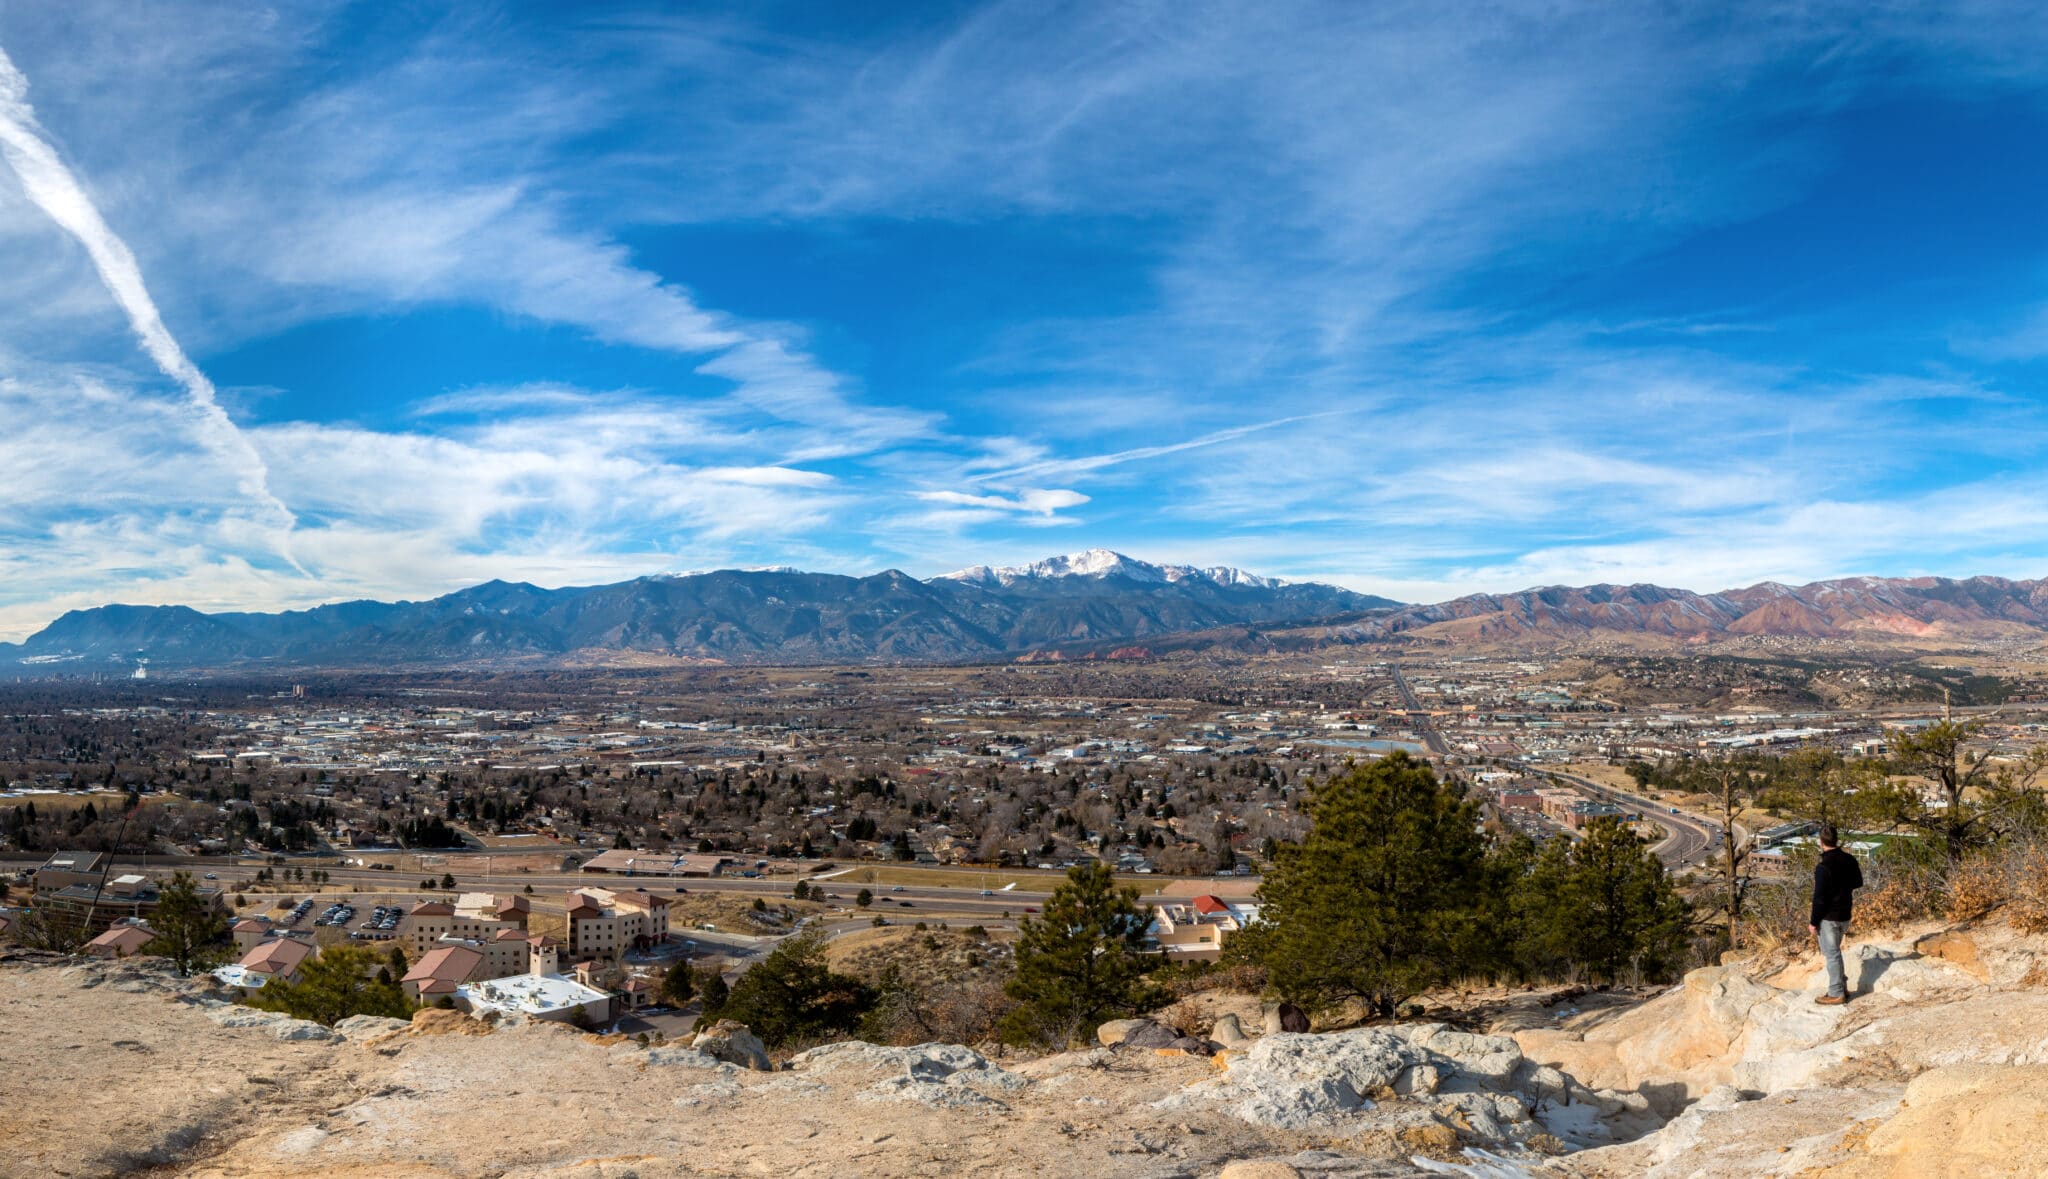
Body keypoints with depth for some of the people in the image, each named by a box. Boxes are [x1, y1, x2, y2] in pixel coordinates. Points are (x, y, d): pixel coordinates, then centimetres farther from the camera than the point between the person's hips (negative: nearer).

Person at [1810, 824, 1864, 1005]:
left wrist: (1813, 921, -11)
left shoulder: (1823, 867, -23)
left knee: (1831, 954, 2)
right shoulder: (1849, 860, -1)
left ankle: (1836, 994, 9)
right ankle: (1842, 986, 28)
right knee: (1834, 951, 22)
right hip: (1845, 915, 7)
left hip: (1828, 917, -7)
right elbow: (1858, 883, 15)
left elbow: (1819, 898, -20)